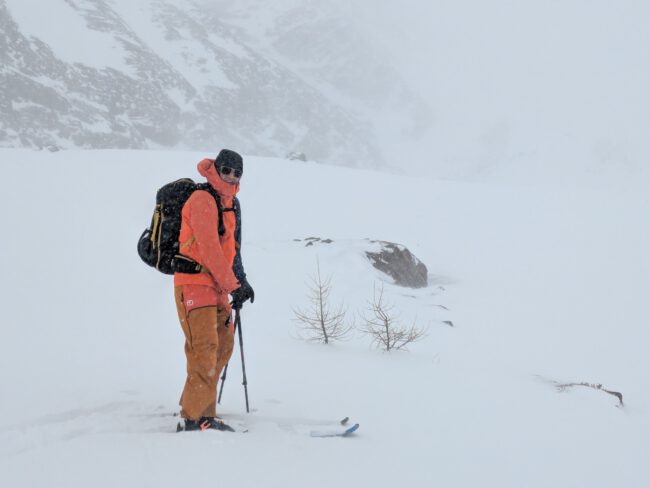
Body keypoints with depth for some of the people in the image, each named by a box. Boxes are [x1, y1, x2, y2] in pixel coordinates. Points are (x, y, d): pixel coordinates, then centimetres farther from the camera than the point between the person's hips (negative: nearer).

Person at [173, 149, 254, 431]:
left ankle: (204, 413, 13)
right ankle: (194, 419, -12)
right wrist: (233, 285, -15)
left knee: (223, 347, 8)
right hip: (194, 284, -9)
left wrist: (241, 281, 15)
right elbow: (208, 247, -18)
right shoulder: (202, 200, -12)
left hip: (217, 286, 9)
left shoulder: (230, 204, 17)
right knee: (205, 350, -14)